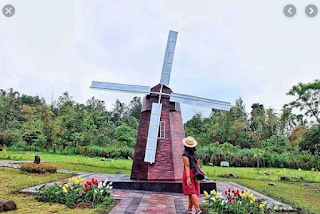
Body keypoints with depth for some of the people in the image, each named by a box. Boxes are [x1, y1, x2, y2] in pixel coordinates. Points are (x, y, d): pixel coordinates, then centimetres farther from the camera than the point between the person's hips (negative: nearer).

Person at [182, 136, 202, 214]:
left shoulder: (185, 154, -12)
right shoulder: (196, 154, 7)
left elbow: (187, 166, -18)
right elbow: (198, 165, 8)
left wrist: (188, 178, -20)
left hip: (188, 174, -6)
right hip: (195, 174, 6)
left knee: (192, 193, -7)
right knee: (192, 192, 12)